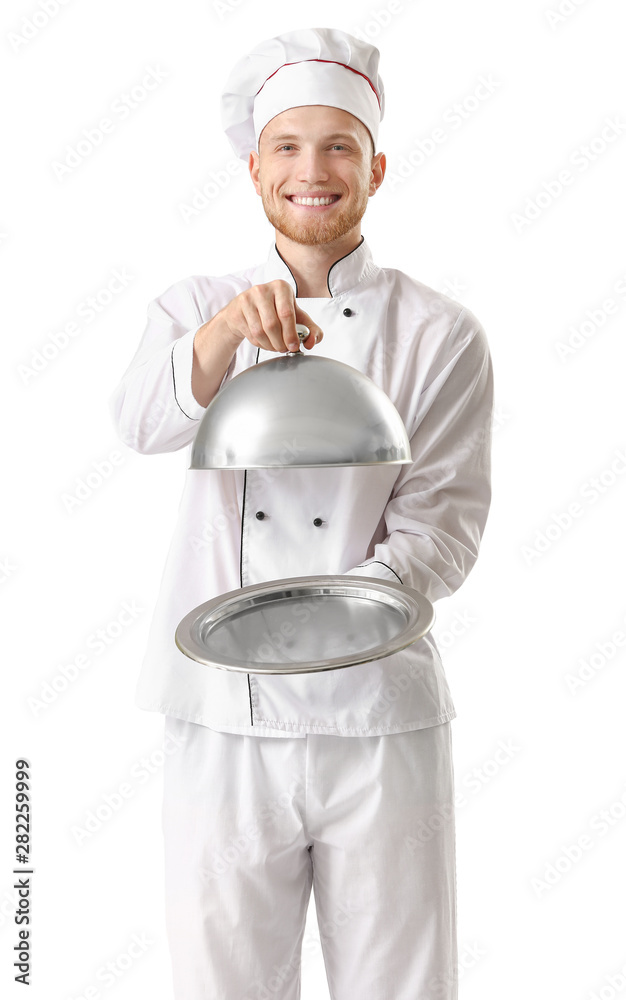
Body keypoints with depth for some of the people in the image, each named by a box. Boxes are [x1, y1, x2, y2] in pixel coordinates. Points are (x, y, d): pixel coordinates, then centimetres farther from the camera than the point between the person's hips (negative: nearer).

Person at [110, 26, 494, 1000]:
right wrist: (227, 330, -32)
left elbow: (443, 519, -4)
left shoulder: (441, 334, 3)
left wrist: (359, 597, -23)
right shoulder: (198, 306, 8)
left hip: (379, 718, -1)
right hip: (225, 716, 1)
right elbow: (145, 422, -13)